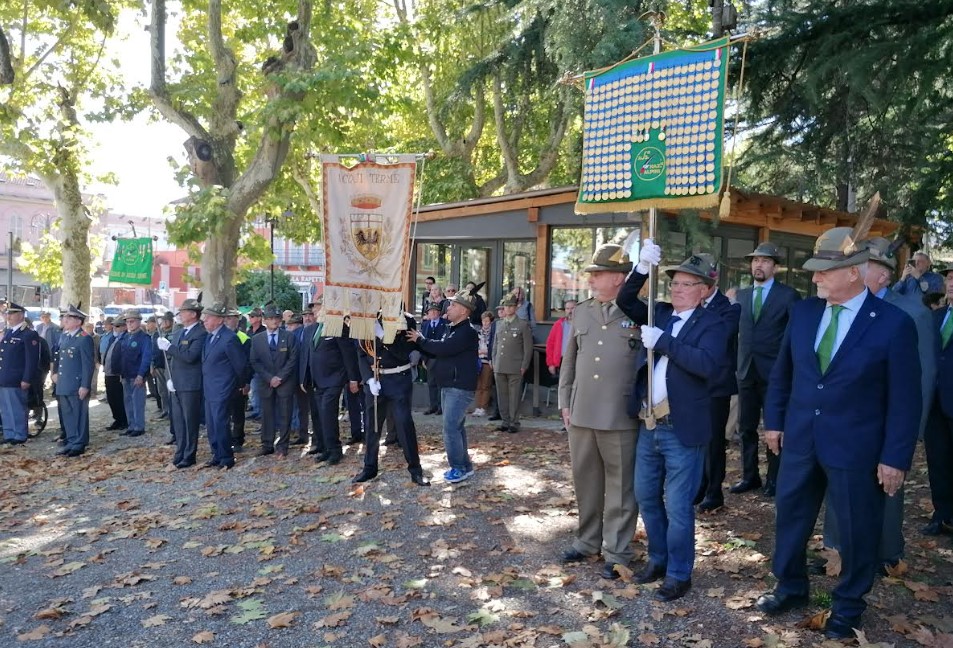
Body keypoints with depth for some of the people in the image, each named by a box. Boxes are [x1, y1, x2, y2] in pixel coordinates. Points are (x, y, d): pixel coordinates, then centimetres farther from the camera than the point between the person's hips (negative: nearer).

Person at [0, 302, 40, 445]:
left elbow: (32, 359, -14)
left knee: (17, 409, 1)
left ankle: (20, 436, 10)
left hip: (16, 381, -8)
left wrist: (26, 380, -17)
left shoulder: (29, 335, -10)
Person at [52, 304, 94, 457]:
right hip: (63, 385, 8)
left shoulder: (84, 338, -13)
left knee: (79, 415, 1)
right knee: (67, 415, 14)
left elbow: (88, 364, -15)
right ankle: (71, 442, 24)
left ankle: (79, 444, 9)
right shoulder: (63, 335, 12)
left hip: (77, 385, -8)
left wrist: (85, 386, -17)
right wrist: (55, 373, 7)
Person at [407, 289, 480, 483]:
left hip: (460, 387, -10)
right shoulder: (452, 329, 15)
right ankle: (464, 465, 24)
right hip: (448, 385, 10)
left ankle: (459, 468, 2)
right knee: (457, 427, 15)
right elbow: (440, 350, 14)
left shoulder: (467, 331, -17)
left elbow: (443, 348, -25)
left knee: (450, 428, -9)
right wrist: (421, 342, -1)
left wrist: (420, 339, -12)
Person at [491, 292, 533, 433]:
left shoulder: (523, 325, 1)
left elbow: (528, 348, -1)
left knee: (514, 396, -1)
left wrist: (524, 367, -6)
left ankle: (514, 423, 7)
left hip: (515, 369, -4)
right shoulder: (499, 324, 14)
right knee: (502, 395, 7)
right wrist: (494, 364, 11)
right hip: (499, 368, 4)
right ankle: (505, 421, 17)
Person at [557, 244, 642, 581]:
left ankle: (616, 552, 19)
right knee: (585, 481, 16)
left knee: (620, 486, 6)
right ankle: (587, 540, 33)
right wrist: (564, 402, 11)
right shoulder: (580, 311, 10)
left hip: (620, 417, -5)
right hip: (581, 414, 5)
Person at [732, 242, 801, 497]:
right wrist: (736, 362, 7)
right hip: (746, 370, 5)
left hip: (774, 372, -4)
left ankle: (774, 478, 18)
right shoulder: (742, 295, 10)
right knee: (746, 427, 11)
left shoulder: (788, 295, -3)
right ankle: (750, 475, 23)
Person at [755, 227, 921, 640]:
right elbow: (782, 372, 10)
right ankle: (790, 587, 39)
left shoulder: (894, 323, -13)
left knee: (856, 530, 12)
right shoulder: (802, 312, 0)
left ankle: (847, 607, 34)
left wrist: (895, 457, -11)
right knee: (790, 517, 17)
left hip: (856, 448, -4)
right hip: (800, 440, 4)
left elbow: (905, 399, -10)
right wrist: (774, 420, 9)